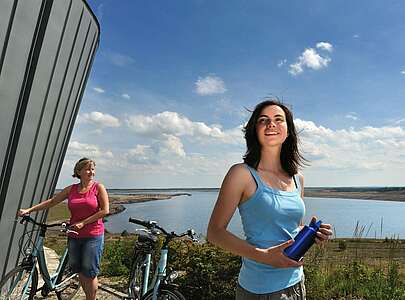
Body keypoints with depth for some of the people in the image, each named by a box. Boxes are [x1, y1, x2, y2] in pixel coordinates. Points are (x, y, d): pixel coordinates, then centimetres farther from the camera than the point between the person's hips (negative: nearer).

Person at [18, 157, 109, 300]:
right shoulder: (71, 189, 6)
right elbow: (51, 202, 13)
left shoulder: (98, 187, -6)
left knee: (89, 273, 1)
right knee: (79, 272, 14)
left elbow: (105, 211, -11)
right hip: (74, 236, 5)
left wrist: (83, 222, -13)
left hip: (93, 236, -4)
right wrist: (29, 210, 4)